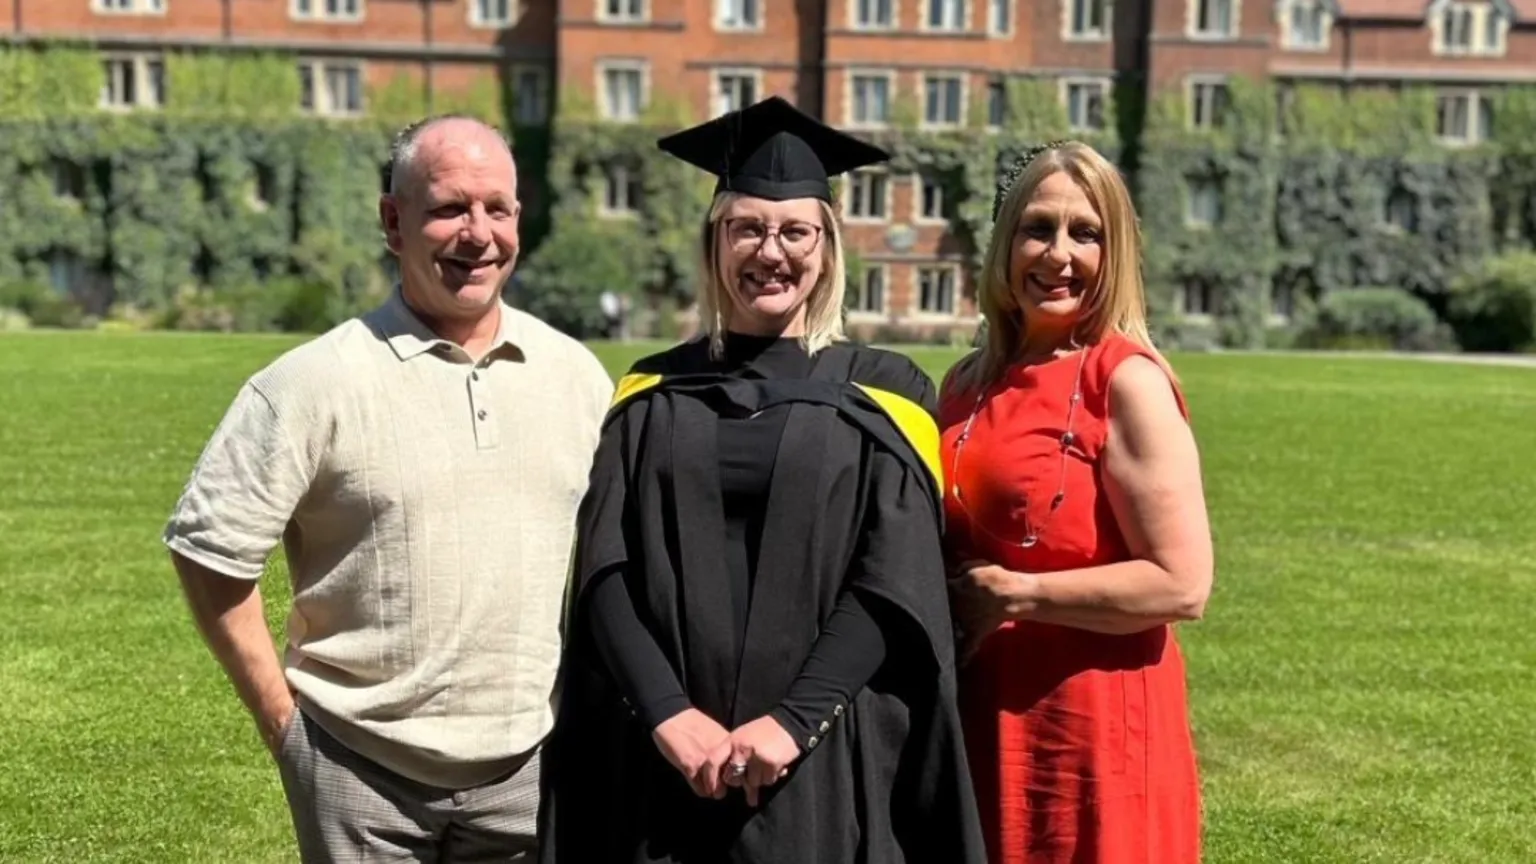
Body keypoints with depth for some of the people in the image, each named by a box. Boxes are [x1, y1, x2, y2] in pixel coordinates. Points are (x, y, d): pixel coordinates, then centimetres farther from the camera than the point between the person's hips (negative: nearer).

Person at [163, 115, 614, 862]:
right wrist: (280, 718, -6)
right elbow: (208, 548, -8)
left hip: (527, 769, 3)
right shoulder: (318, 382, -11)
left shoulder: (575, 374, 2)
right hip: (363, 773, -3)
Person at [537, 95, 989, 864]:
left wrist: (792, 720, -15)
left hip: (825, 766, -1)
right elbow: (604, 571, -2)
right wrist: (670, 714, -14)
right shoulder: (653, 393, 7)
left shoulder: (882, 398, 3)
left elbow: (893, 584, -6)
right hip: (661, 757, 1)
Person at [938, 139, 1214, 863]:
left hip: (1094, 729, -6)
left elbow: (1182, 584, -18)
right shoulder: (968, 385, 7)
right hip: (979, 719, 6)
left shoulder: (1127, 382, -12)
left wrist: (1011, 594, -14)